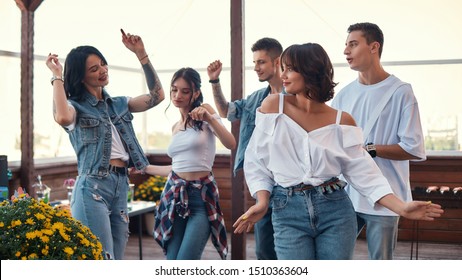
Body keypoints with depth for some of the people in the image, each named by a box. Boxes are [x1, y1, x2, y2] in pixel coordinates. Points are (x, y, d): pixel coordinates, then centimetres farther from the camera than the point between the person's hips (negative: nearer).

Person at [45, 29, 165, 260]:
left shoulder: (119, 104, 18)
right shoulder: (76, 107, 0)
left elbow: (157, 96, 9)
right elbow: (62, 118, -24)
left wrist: (141, 54, 6)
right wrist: (57, 76, -12)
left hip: (121, 186, 6)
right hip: (92, 187, -6)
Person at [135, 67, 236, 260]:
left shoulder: (205, 111, -2)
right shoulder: (175, 127, 15)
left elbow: (231, 144, -14)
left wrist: (209, 119, -27)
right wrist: (144, 168, 27)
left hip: (201, 197, -5)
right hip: (175, 195, 6)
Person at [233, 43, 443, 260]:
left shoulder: (341, 120, 0)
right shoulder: (273, 105, 0)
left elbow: (363, 172, 0)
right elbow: (256, 161, 4)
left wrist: (401, 208, -10)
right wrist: (262, 202, -9)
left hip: (335, 210, 1)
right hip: (288, 211, -1)